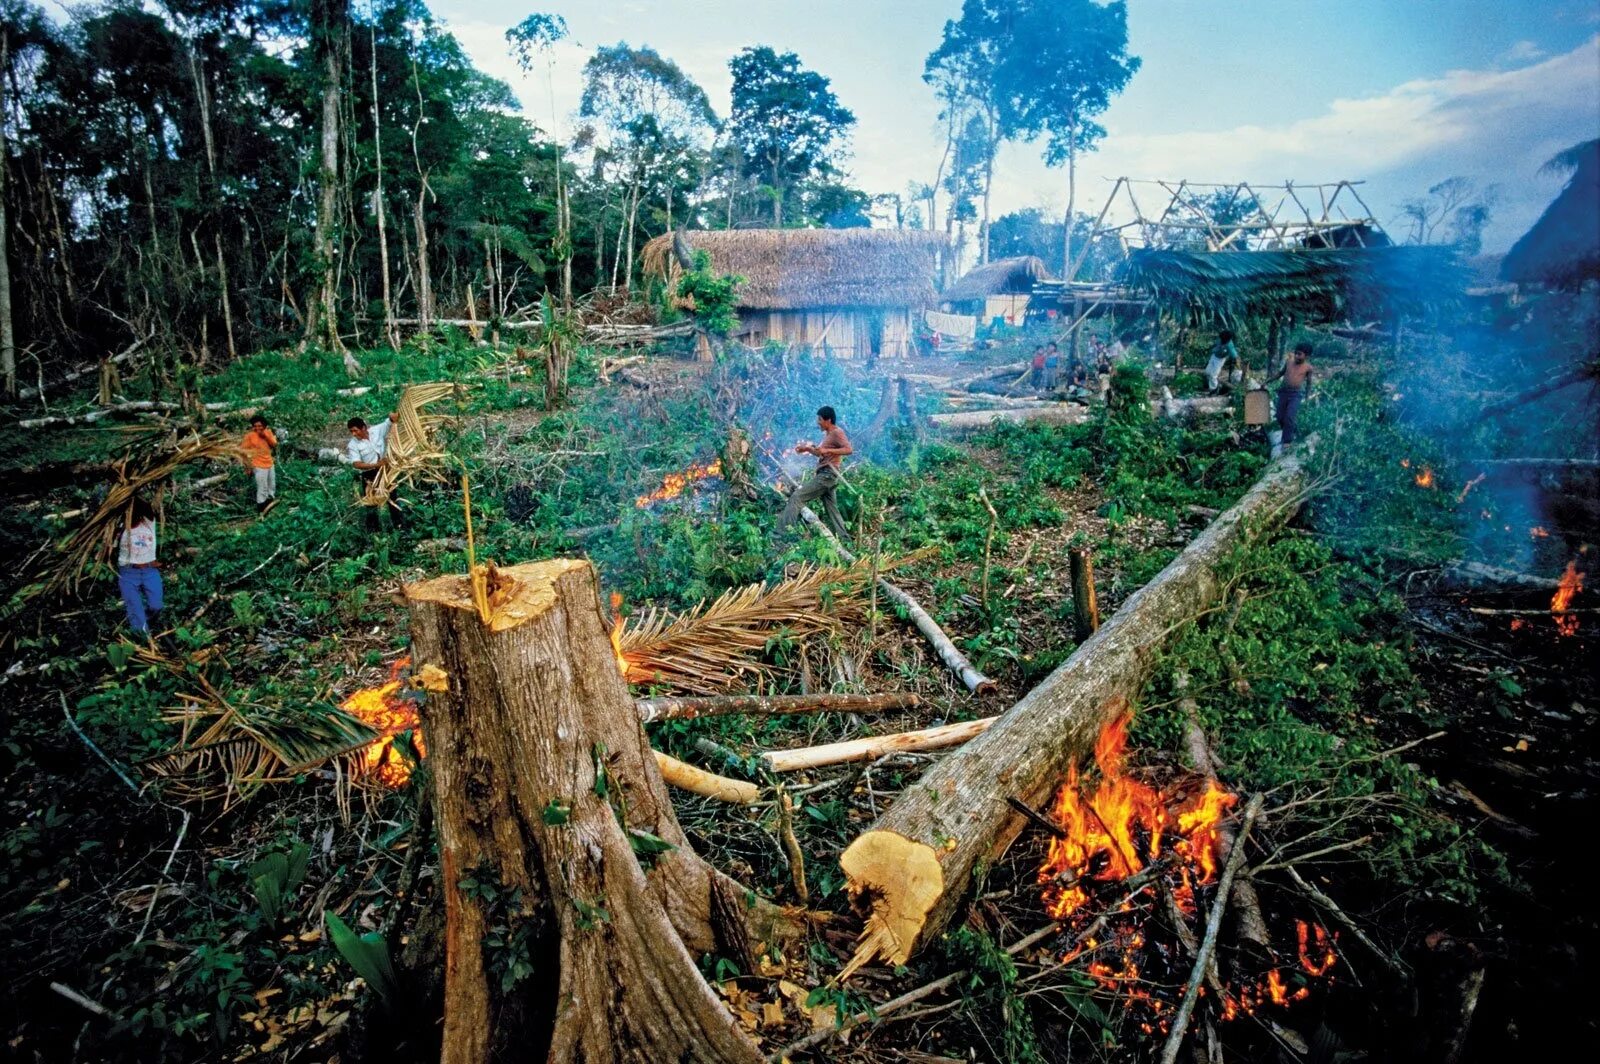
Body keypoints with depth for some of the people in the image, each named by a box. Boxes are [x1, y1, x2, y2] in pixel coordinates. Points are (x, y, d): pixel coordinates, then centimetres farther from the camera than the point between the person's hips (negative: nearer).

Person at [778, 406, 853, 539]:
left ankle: (782, 530, -15)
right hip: (825, 475, 10)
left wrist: (827, 450, -31)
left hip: (827, 475, -10)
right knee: (831, 509, 11)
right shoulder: (828, 434, 18)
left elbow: (849, 450, -24)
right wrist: (807, 448, 12)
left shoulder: (837, 432, -11)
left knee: (797, 496, -12)